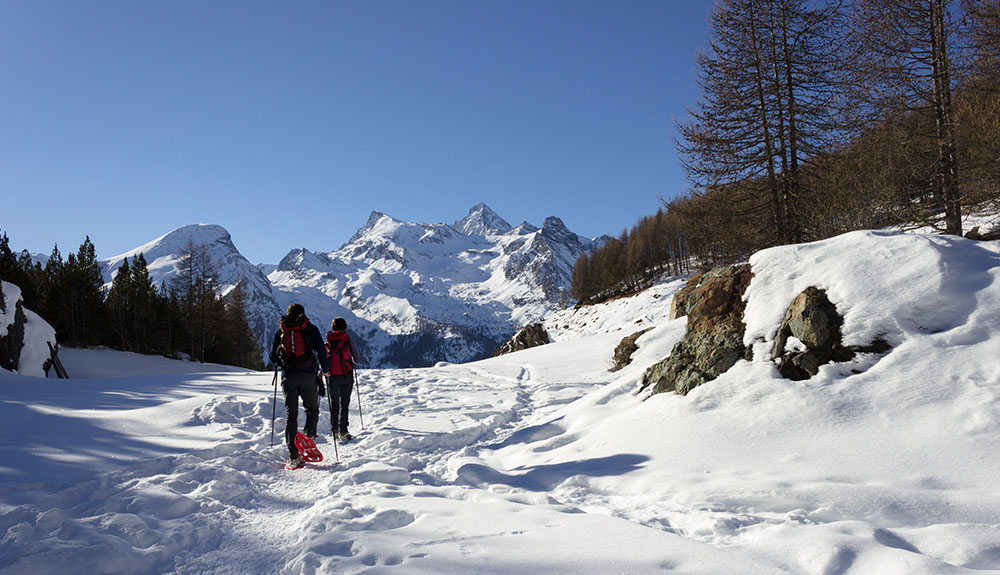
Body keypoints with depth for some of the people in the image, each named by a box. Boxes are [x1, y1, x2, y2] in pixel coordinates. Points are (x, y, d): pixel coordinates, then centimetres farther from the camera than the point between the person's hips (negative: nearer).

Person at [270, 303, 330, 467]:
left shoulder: (280, 330, 13)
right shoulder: (311, 328, 7)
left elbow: (273, 356, 13)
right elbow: (321, 351, -1)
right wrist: (326, 369, 13)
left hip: (288, 376, 2)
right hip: (307, 375, -1)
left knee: (291, 414, 5)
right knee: (312, 409, 14)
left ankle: (293, 455, -2)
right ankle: (309, 436, -12)